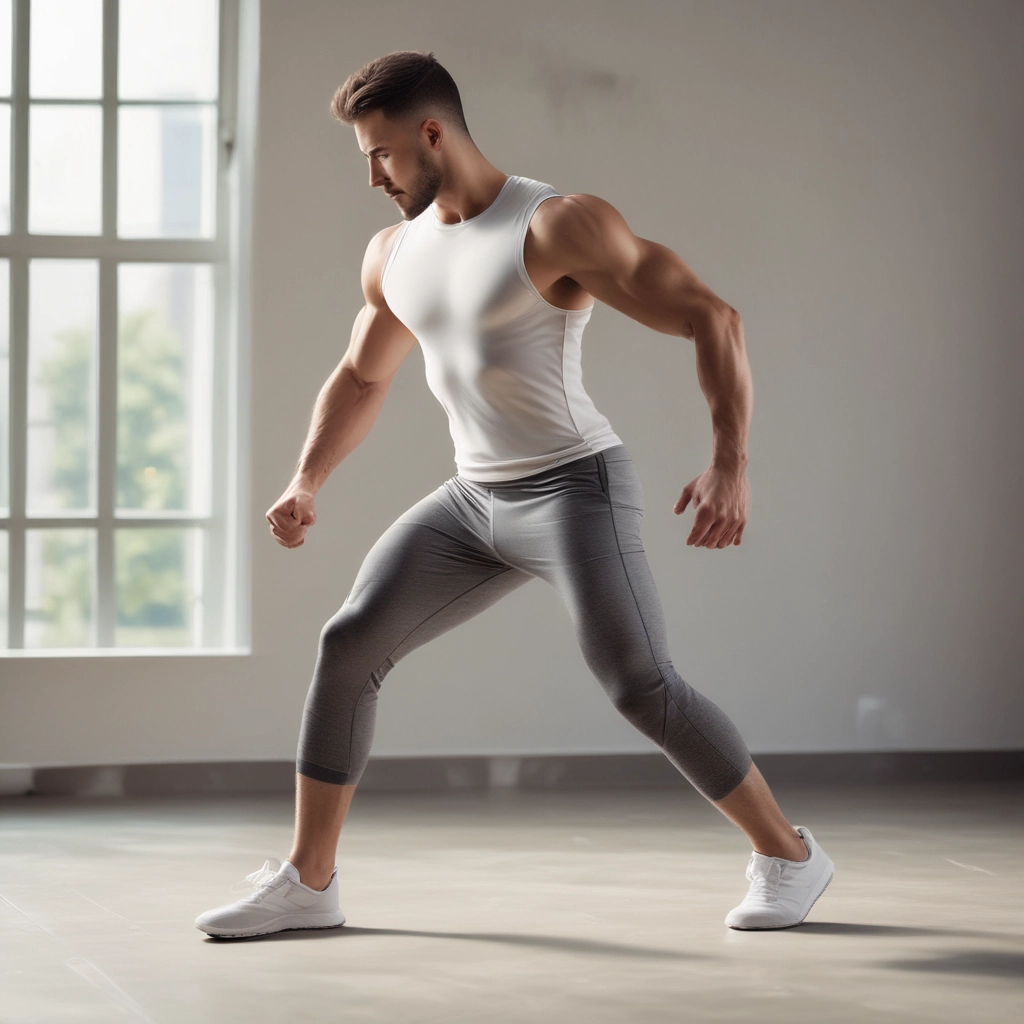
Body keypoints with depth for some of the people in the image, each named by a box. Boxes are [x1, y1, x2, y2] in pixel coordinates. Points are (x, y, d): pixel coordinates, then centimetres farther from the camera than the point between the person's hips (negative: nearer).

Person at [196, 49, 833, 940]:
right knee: (348, 645, -3)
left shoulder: (559, 227, -16)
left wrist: (731, 462, -30)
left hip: (576, 489, -7)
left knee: (641, 686, -17)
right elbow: (361, 376, 26)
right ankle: (308, 882, 4)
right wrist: (307, 484, 14)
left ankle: (787, 855, 2)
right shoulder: (394, 252, 8)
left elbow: (712, 318, -19)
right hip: (475, 500, 7)